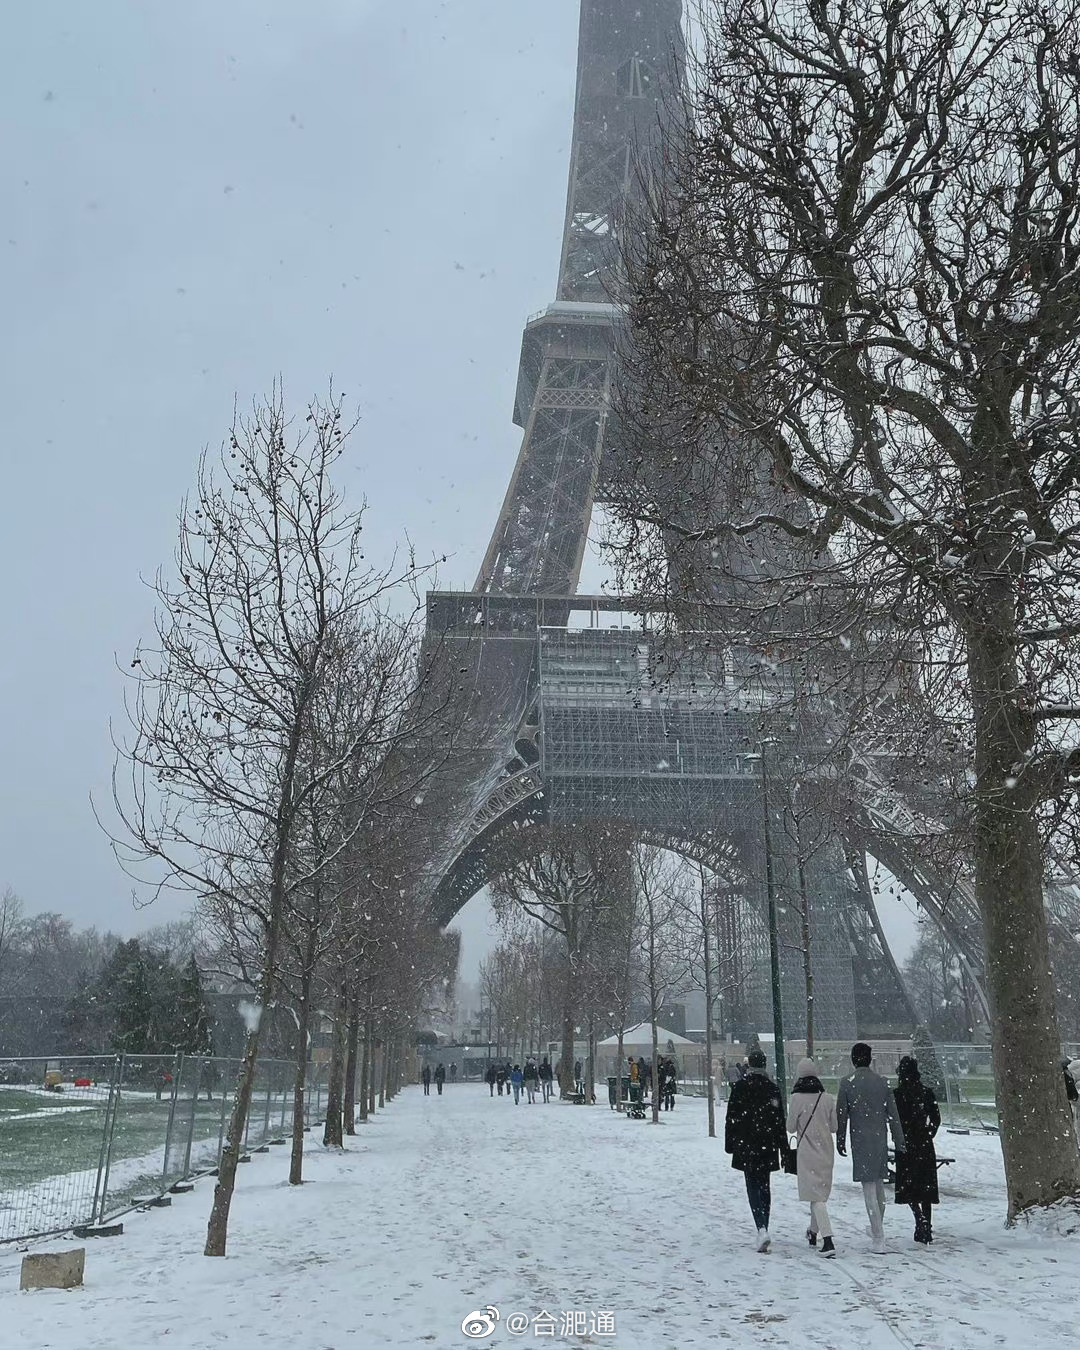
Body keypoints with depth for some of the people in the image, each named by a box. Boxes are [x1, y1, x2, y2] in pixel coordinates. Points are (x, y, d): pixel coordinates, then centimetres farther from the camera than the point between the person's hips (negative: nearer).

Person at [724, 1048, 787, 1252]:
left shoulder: (740, 1087, -6)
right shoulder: (772, 1088, -1)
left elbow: (731, 1118, -3)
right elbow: (780, 1120, 3)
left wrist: (730, 1144, 5)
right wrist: (783, 1148, 9)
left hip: (745, 1145, -2)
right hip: (768, 1145, 3)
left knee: (753, 1187, -1)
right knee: (765, 1186, 15)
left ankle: (762, 1229, -19)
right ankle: (763, 1228, 23)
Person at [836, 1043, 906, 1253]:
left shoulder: (847, 1083, -7)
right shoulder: (882, 1081, 1)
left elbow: (841, 1116, -4)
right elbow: (893, 1115, 3)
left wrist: (840, 1141, 8)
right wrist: (899, 1142, 9)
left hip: (860, 1141, -4)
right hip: (880, 1139, 4)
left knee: (869, 1189, -2)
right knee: (879, 1185, 20)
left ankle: (879, 1240, -4)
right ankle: (877, 1228, 36)